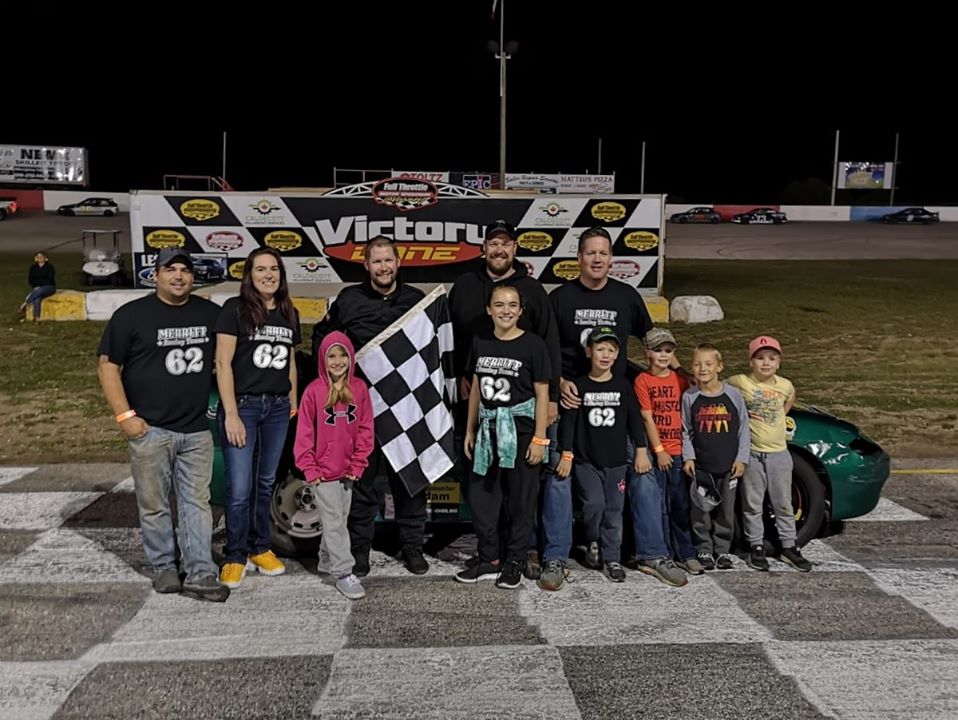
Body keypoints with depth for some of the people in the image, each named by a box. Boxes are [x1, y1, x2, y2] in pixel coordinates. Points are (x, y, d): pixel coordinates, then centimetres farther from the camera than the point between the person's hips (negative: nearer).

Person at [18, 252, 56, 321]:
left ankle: (23, 305, -32)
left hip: (49, 287, -3)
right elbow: (30, 280, 8)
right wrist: (35, 286, -10)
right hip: (37, 288, 3)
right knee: (37, 298, -32)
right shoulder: (33, 267, 7)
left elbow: (50, 280, -11)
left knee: (39, 291, -38)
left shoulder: (50, 267, -6)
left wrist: (39, 286, -14)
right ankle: (37, 318, -41)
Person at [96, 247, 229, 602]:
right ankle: (164, 567, 21)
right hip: (150, 429, -3)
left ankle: (200, 574, 7)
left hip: (197, 430, 3)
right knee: (154, 505, 6)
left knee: (197, 503, 4)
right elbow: (108, 366, -2)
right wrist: (125, 415, -10)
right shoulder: (131, 315, -2)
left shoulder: (210, 313, 9)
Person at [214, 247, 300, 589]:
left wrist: (294, 405, 15)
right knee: (239, 489, -4)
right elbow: (223, 363, -10)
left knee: (266, 483, 13)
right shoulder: (234, 309, -7)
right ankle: (235, 557, 12)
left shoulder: (289, 314, 10)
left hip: (278, 408, 5)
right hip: (242, 405, -5)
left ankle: (259, 548, 27)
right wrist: (231, 414, -15)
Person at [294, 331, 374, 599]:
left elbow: (365, 428, 2)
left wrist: (358, 463, -2)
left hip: (348, 470, 4)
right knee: (334, 522, -2)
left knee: (340, 518, 18)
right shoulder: (314, 390, -9)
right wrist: (309, 468, -7)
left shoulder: (359, 388, -1)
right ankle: (343, 574, 3)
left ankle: (326, 560, 37)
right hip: (324, 471, -4)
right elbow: (304, 433, -5)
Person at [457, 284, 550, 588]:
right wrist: (470, 430, 12)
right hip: (488, 427, 5)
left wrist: (539, 438, -11)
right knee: (480, 496, 7)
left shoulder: (533, 344, -8)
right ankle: (489, 559, 22)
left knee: (520, 500, 5)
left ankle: (514, 562, 19)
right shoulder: (480, 343, 6)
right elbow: (476, 388, 13)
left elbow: (542, 393, -7)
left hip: (520, 428, -5)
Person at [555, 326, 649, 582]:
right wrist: (566, 455, -6)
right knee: (594, 504, -14)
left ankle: (611, 558, 16)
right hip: (586, 460, -2)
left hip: (616, 461, 2)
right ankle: (593, 542, 14)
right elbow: (568, 421, -2)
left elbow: (634, 419, 7)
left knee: (614, 509, 4)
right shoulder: (579, 386, -3)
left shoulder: (623, 386, 2)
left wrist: (641, 451, 4)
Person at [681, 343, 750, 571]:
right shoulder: (689, 397, -3)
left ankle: (723, 550, 24)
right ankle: (704, 550, 18)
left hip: (729, 466, 0)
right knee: (701, 511, 4)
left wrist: (741, 458, -1)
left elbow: (743, 428, 2)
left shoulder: (733, 395, -3)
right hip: (701, 466, 0)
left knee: (726, 511, 10)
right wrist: (687, 457, -3)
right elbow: (685, 432, 5)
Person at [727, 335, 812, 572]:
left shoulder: (785, 385, 2)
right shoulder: (740, 382, -10)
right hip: (752, 454, -3)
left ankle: (789, 547, 22)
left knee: (784, 504, 11)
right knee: (753, 505, 7)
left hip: (779, 453, 3)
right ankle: (756, 547, 19)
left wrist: (779, 418, 10)